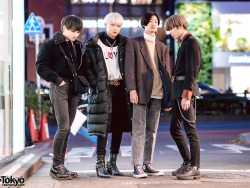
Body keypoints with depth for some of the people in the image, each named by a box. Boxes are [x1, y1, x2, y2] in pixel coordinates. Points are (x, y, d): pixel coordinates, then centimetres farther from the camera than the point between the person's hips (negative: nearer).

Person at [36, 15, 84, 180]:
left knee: (67, 129, 7)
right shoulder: (51, 45, -3)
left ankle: (61, 165, 12)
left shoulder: (78, 46, 17)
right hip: (59, 87, -7)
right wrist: (57, 80, -15)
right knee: (63, 126, -12)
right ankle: (56, 166, -5)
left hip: (74, 89, 7)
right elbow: (41, 67, -7)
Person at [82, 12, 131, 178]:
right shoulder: (94, 45, 1)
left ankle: (113, 163, 13)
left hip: (120, 88, 4)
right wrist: (96, 85, -11)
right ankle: (100, 164, -6)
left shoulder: (124, 43, 12)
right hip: (103, 89, -4)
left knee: (119, 127, 5)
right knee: (104, 126, -10)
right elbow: (87, 67, -1)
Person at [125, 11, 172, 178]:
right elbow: (130, 68, -2)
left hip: (157, 94, 4)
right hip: (140, 92, -4)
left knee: (152, 131, 6)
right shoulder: (133, 43, 6)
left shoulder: (162, 48, 18)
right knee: (139, 130, -7)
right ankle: (137, 166, -5)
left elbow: (166, 72, 15)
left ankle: (148, 165, 11)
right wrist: (132, 90, -13)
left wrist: (168, 98, 9)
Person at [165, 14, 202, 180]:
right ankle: (188, 163, 17)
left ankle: (195, 168, -5)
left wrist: (187, 95, -21)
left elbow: (192, 70, -16)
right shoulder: (183, 44, 21)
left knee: (190, 128, -8)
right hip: (178, 89, 10)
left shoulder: (192, 42, -9)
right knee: (175, 129, 11)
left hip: (187, 89, -10)